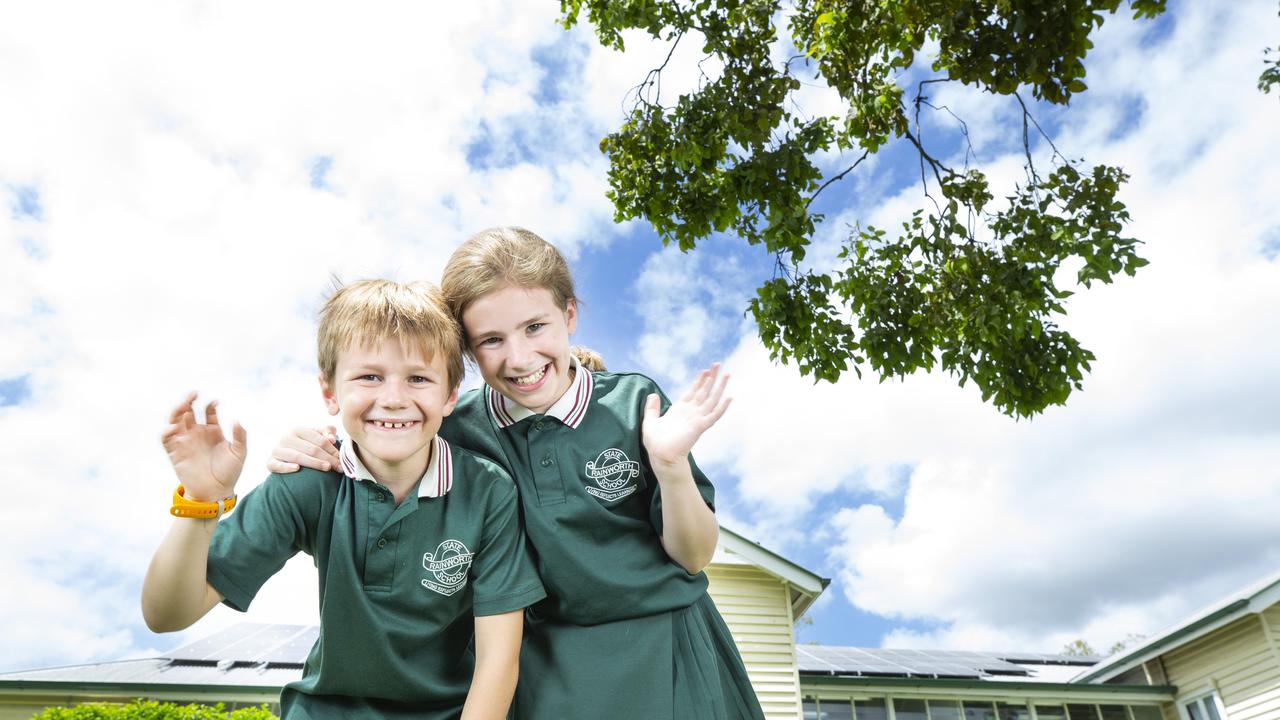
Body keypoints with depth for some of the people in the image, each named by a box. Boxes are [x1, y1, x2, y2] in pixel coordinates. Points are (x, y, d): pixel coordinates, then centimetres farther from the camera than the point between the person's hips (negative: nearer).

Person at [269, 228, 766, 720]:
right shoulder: (456, 430, -9)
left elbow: (693, 557, -9)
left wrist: (670, 464, -26)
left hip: (662, 659, 0)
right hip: (544, 670, 1)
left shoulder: (634, 403, -13)